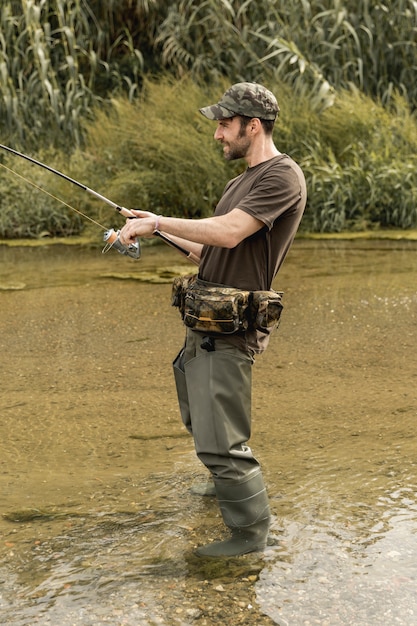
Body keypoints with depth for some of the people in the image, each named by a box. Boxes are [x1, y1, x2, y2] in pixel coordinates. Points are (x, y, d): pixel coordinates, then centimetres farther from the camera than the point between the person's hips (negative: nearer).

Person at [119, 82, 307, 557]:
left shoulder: (282, 176, -13)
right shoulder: (244, 180, 18)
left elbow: (229, 233, -26)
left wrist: (158, 221, -17)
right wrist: (157, 231, 13)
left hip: (232, 330, -10)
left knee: (219, 440, -8)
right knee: (200, 418, 24)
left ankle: (251, 531, 7)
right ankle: (236, 481, 45)